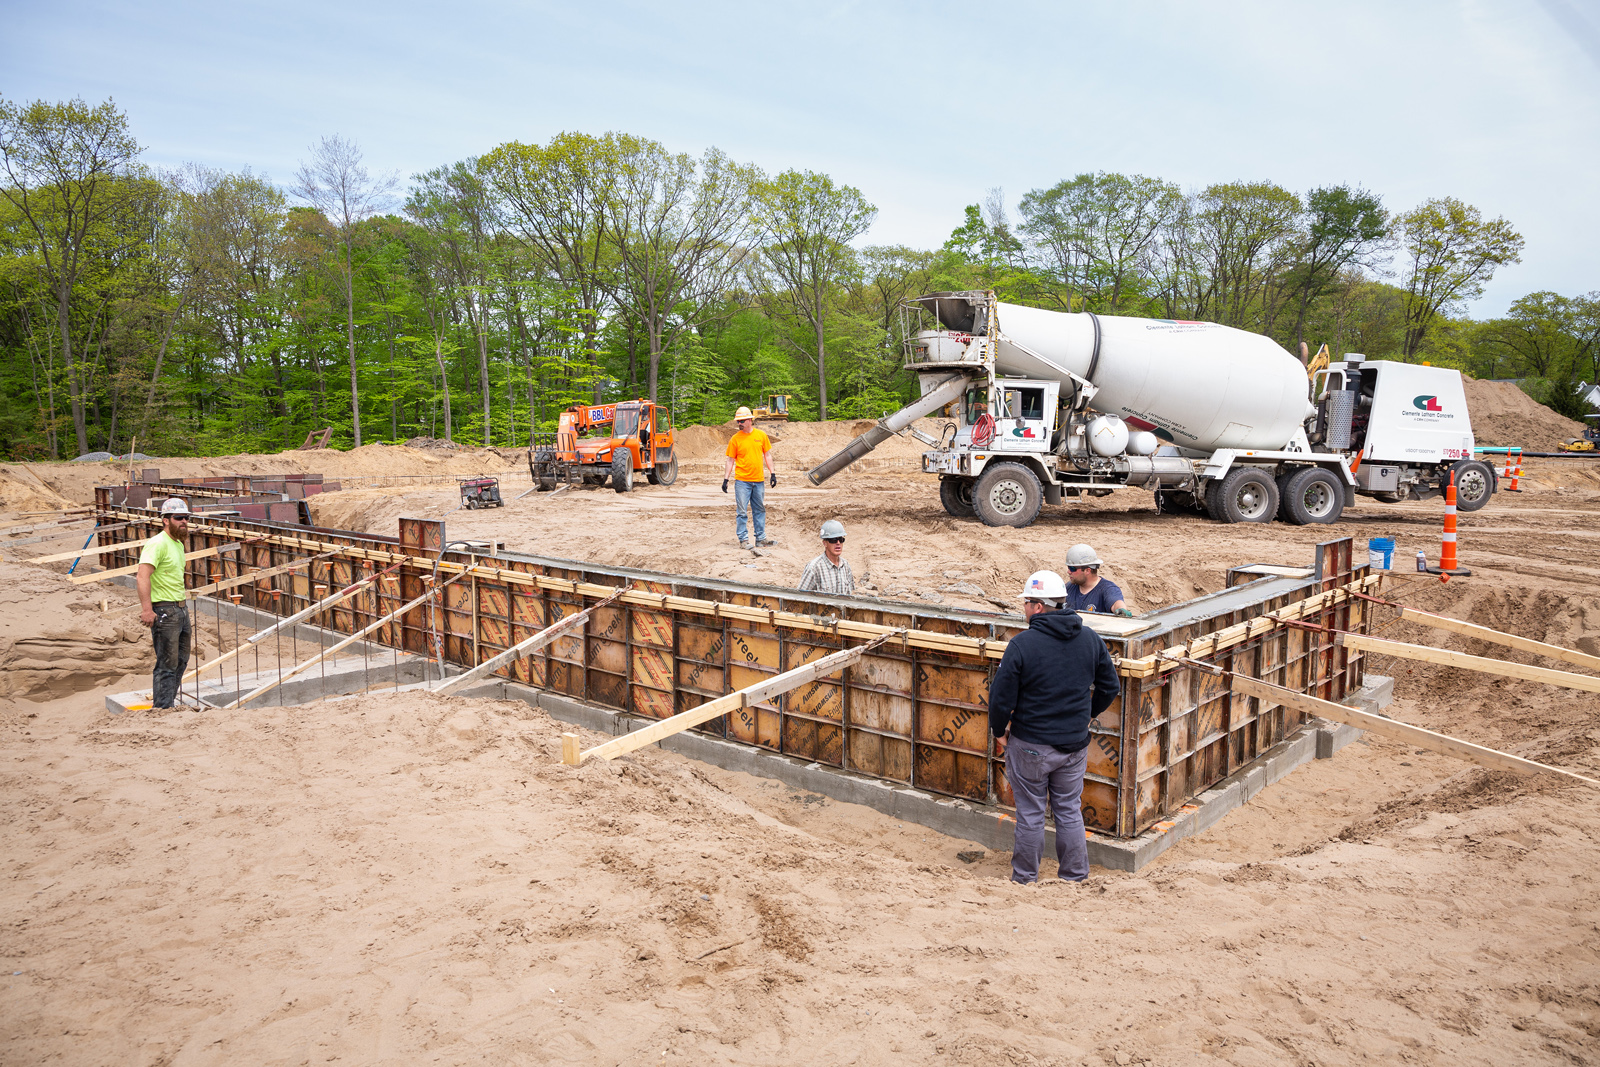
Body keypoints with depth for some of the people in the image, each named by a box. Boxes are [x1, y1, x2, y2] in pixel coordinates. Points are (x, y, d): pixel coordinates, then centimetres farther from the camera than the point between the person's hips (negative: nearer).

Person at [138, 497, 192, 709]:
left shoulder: (178, 544, 15)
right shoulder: (158, 543, -14)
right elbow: (142, 577, -24)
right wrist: (147, 610, -30)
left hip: (181, 609, 9)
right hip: (164, 611, -9)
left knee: (180, 661, 15)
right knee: (167, 665, -6)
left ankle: (168, 701, 26)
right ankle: (162, 706, -1)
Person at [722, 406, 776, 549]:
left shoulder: (761, 435, 5)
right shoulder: (735, 439, -1)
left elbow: (767, 455, 12)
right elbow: (730, 461, 2)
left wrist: (772, 473, 7)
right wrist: (726, 479, -3)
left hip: (759, 480, 3)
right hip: (742, 481, -3)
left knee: (760, 510, 10)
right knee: (742, 511, -3)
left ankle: (760, 537, 19)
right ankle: (743, 539, 3)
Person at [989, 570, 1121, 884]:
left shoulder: (1022, 644, -18)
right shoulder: (1090, 638, -2)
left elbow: (1001, 697, -14)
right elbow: (1110, 687, 8)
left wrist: (998, 731, 3)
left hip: (1030, 744, -4)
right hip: (1076, 742, 4)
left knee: (1030, 814, 9)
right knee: (1070, 811, 17)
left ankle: (1025, 878, 22)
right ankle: (1076, 875, 27)